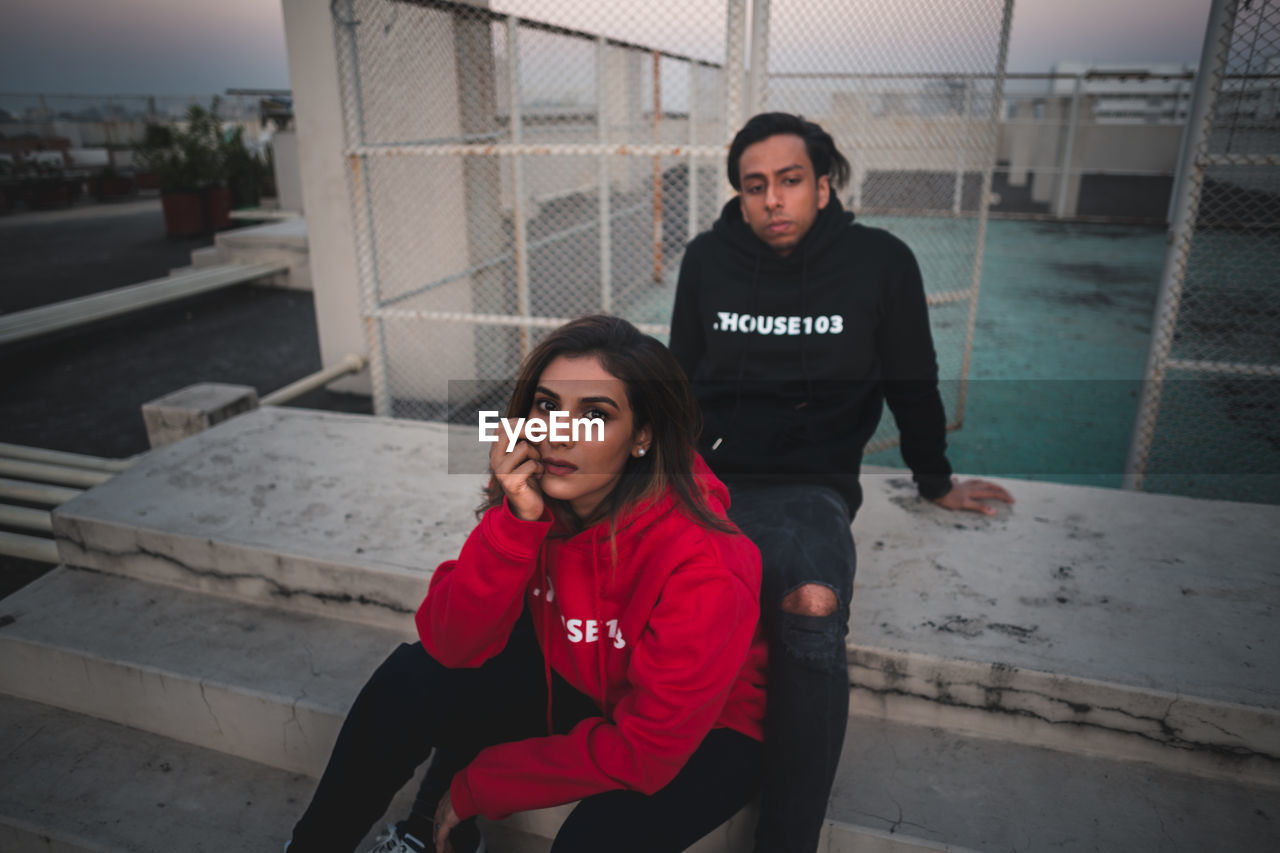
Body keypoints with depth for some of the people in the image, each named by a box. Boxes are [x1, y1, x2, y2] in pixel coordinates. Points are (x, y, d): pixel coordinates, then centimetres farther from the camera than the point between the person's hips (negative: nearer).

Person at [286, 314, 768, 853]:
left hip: (699, 733, -4)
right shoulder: (537, 496, -17)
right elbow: (451, 646, -19)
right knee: (414, 680, -13)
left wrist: (475, 787, -16)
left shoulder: (701, 564, -33)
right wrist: (517, 521, -34)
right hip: (577, 681, 4)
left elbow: (644, 751, -26)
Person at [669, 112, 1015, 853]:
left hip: (807, 489, -2)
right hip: (703, 475, 3)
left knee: (817, 608, -35)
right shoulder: (707, 260, 8)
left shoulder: (880, 262, 2)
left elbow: (912, 385, 13)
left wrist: (936, 482, 21)